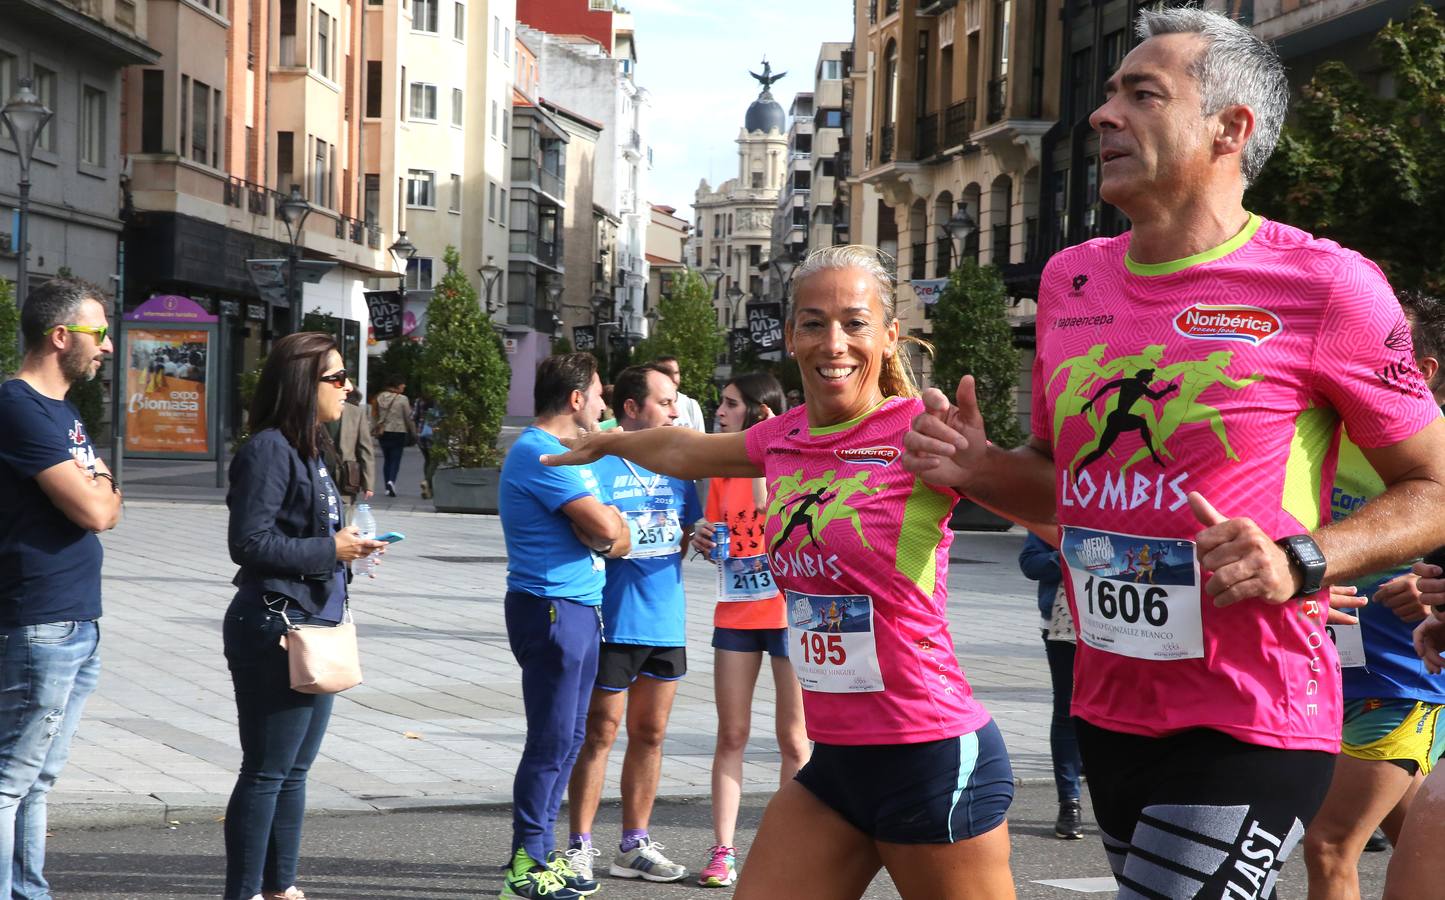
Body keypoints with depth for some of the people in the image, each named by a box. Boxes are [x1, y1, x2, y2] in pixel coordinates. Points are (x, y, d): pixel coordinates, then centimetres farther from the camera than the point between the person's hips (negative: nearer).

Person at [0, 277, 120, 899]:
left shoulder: (62, 411, 17)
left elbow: (106, 507, 18)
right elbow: (94, 510, -19)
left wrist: (93, 489, -3)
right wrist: (99, 486, 2)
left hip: (77, 626, 10)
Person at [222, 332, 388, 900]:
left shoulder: (310, 449, 13)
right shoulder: (268, 450, -15)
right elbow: (249, 543, -20)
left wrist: (349, 547, 3)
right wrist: (329, 549, -17)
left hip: (316, 627, 9)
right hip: (275, 630, -9)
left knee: (295, 770, 15)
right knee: (266, 772, -1)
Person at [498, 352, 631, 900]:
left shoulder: (562, 453, 18)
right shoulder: (539, 454, -15)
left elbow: (615, 534, 16)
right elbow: (606, 526, -20)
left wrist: (608, 533, -6)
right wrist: (606, 527, 2)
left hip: (578, 607, 10)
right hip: (551, 608, -10)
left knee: (569, 737, 13)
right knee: (552, 740, -6)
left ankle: (543, 850, 20)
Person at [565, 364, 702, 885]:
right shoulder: (597, 464, -10)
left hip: (666, 621, 6)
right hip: (614, 622, -6)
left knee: (650, 734, 12)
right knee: (599, 734, 1)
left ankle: (634, 846, 22)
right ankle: (580, 847, 10)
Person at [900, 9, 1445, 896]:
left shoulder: (1325, 286, -11)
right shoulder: (1071, 279, 7)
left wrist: (1301, 563, -21)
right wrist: (979, 469, 0)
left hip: (1251, 728, -6)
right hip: (1109, 714, 6)